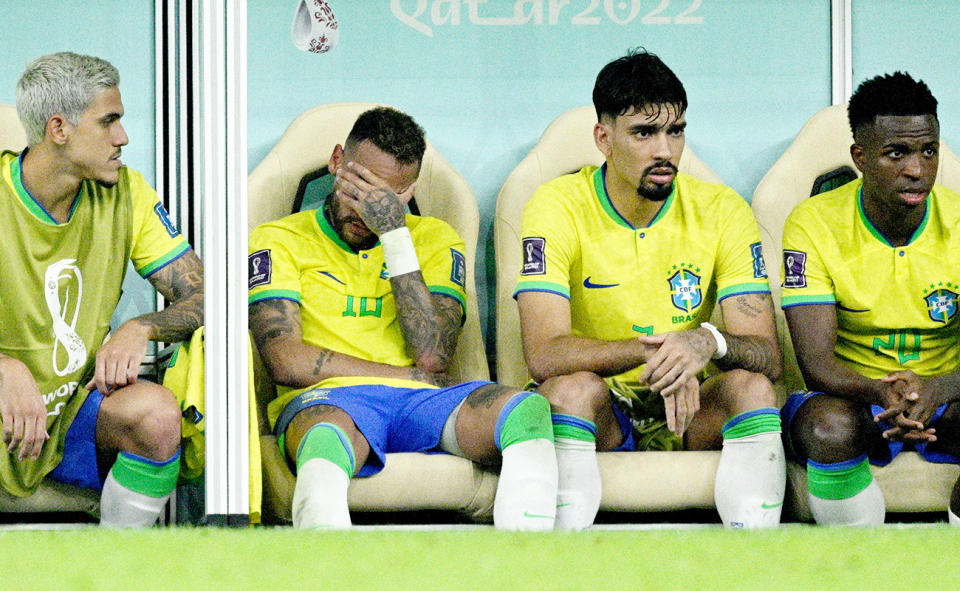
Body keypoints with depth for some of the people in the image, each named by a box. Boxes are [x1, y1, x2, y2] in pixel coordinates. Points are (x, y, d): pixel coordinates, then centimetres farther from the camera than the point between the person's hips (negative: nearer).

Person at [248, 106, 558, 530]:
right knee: (325, 438, -42)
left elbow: (433, 357, 3)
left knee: (528, 410, -30)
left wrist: (394, 233, 0)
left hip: (421, 401, 3)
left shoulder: (435, 240, 22)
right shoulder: (280, 240, 16)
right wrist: (410, 377, -1)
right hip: (327, 401, -3)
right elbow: (285, 362, -1)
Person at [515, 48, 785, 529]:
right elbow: (544, 354, -20)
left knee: (752, 387, -27)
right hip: (595, 416, -2)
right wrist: (650, 351, -36)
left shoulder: (720, 211, -1)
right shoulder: (559, 207, -8)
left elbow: (768, 356, -9)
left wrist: (709, 342, -33)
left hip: (687, 413, 2)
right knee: (576, 386, -34)